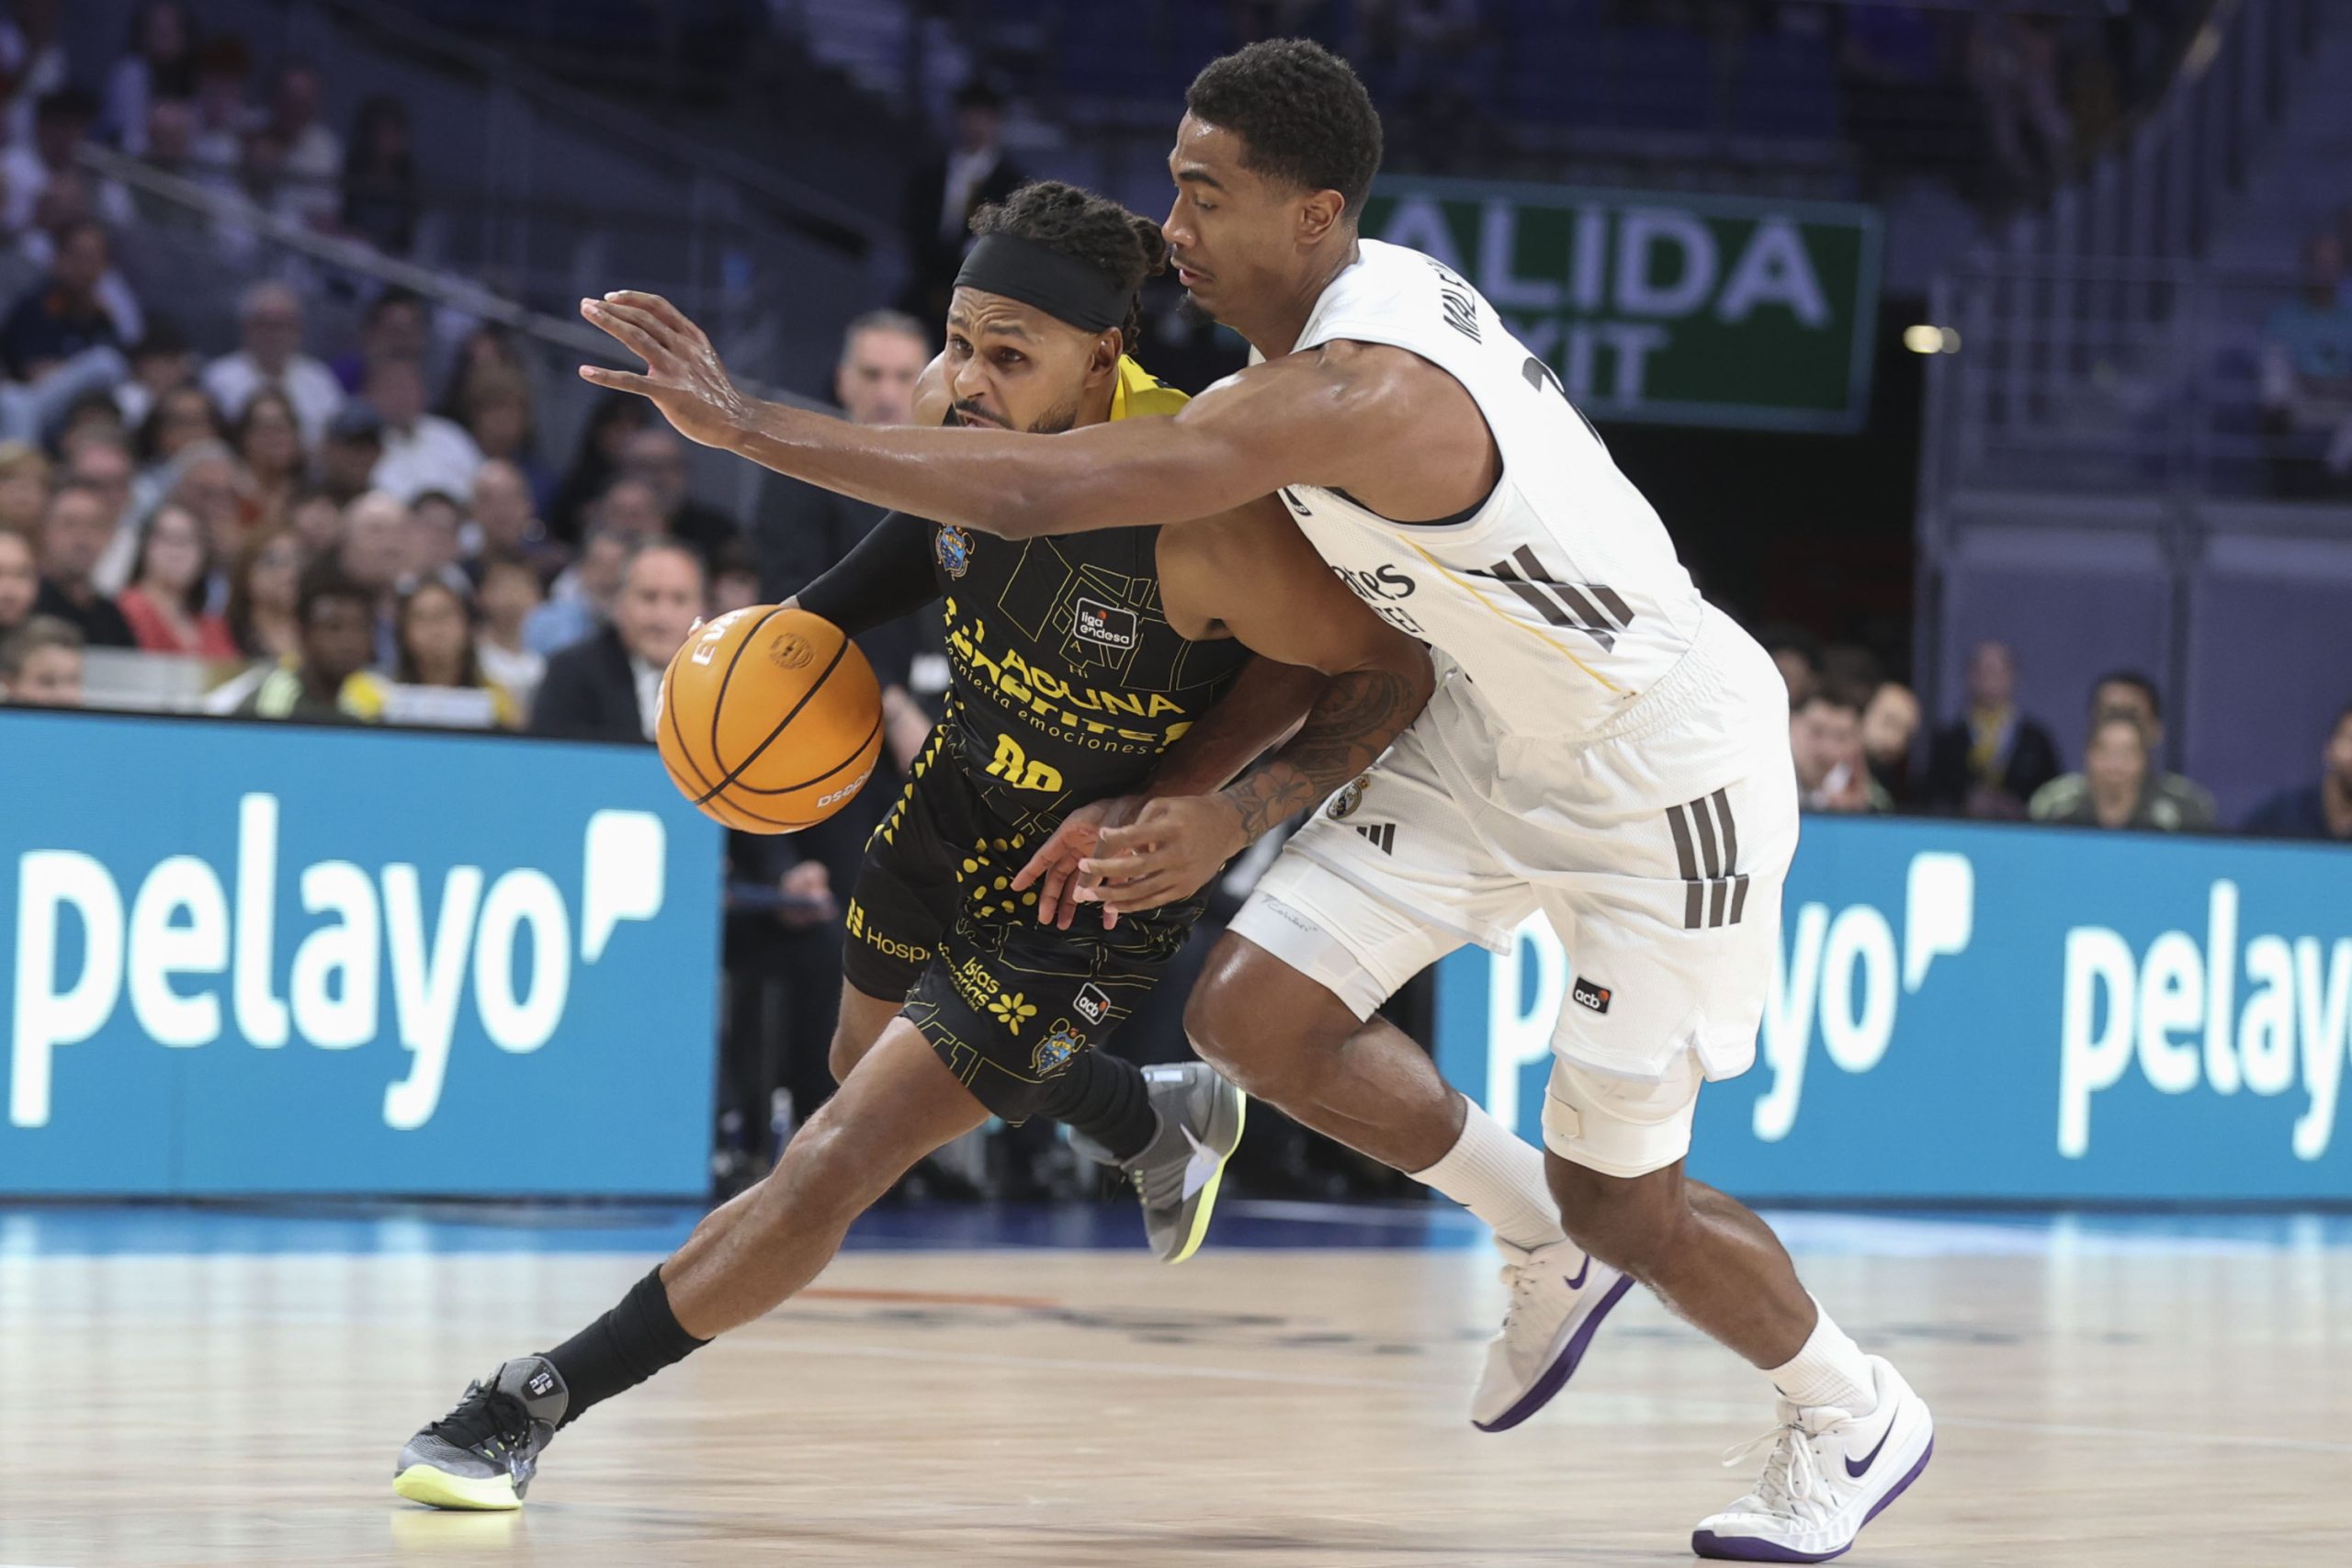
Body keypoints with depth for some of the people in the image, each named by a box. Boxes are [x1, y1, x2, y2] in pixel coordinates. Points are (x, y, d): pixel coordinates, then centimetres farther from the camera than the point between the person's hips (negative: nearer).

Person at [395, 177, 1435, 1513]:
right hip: (956, 803, 7)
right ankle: (1158, 1120, 59)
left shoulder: (1204, 518, -37)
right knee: (874, 1063, 32)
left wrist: (1175, 805, -25)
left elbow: (1390, 674, -23)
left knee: (836, 1165, -13)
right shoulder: (964, 409, -18)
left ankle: (535, 1406, 0)